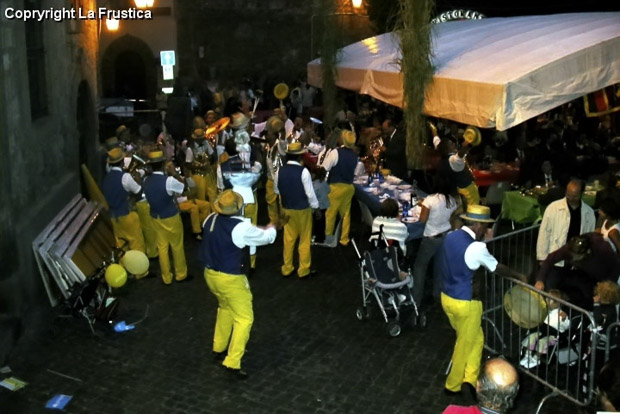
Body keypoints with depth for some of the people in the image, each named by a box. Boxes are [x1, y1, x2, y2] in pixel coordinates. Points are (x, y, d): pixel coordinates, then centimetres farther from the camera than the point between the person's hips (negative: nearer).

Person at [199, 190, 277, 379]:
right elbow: (267, 237, -8)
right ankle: (232, 362, 1)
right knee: (244, 318, 5)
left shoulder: (210, 220, -4)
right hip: (230, 279, -7)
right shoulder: (242, 227, -24)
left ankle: (218, 348, 40)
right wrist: (272, 226, 16)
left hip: (210, 274, 8)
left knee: (225, 307, 30)